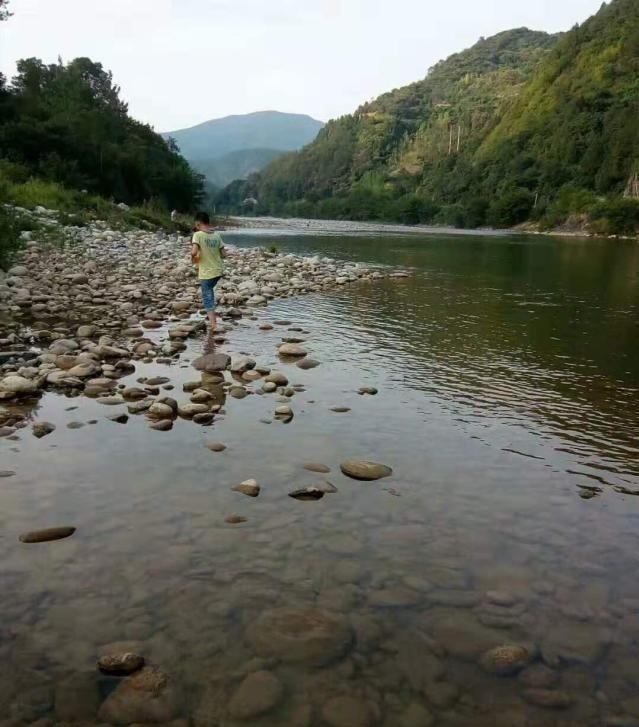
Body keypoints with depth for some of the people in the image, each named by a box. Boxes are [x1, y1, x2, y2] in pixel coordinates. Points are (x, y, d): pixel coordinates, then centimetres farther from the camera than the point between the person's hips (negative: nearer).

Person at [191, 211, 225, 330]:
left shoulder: (198, 235, -13)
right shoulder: (217, 235, 2)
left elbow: (194, 252, -26)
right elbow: (223, 255, 3)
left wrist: (193, 259, -5)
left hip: (206, 273, -5)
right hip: (219, 271, 5)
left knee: (208, 298, 5)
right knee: (209, 291, 28)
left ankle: (213, 324, 2)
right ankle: (213, 318, 30)